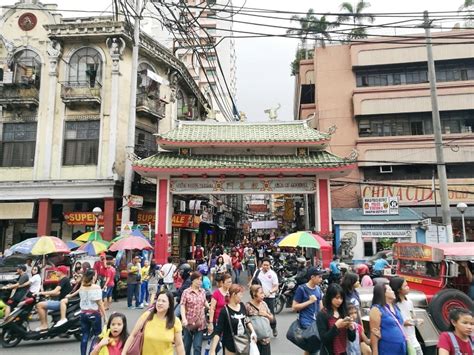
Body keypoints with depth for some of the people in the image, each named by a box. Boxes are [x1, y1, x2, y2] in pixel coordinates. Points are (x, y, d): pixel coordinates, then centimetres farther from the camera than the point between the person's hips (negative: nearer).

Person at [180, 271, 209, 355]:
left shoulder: (203, 291, 2)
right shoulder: (186, 292, -11)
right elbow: (182, 306, -13)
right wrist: (184, 319, -24)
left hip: (200, 323, 2)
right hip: (189, 322, -2)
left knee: (198, 346, 0)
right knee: (187, 344, 16)